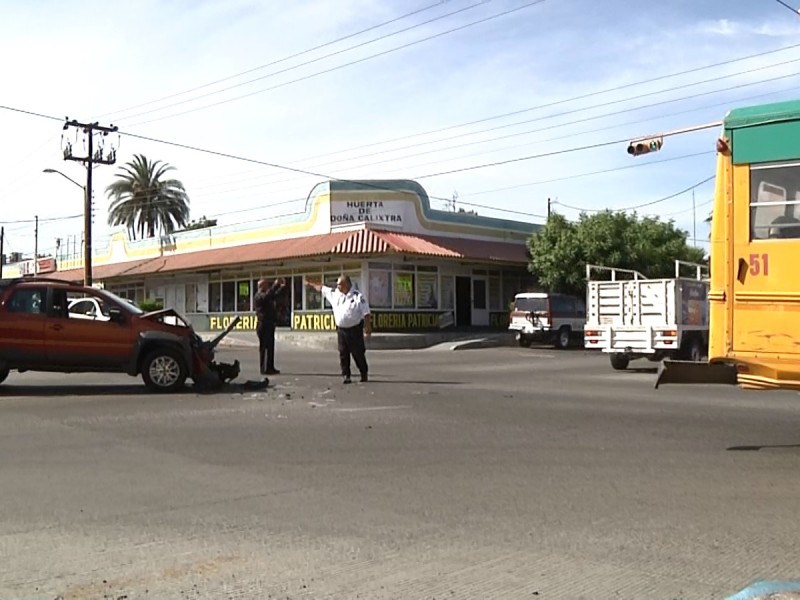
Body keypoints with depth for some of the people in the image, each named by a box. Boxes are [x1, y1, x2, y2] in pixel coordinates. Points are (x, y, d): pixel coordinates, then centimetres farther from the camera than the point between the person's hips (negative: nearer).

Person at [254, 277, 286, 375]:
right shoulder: (259, 296, -10)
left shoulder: (265, 295, 20)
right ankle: (264, 369, -9)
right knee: (264, 347, -9)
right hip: (264, 325, -10)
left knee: (270, 347, 10)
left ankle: (270, 368, 14)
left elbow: (275, 295, 35)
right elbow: (267, 296, -32)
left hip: (269, 325, 10)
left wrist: (282, 286, 23)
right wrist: (275, 285, -29)